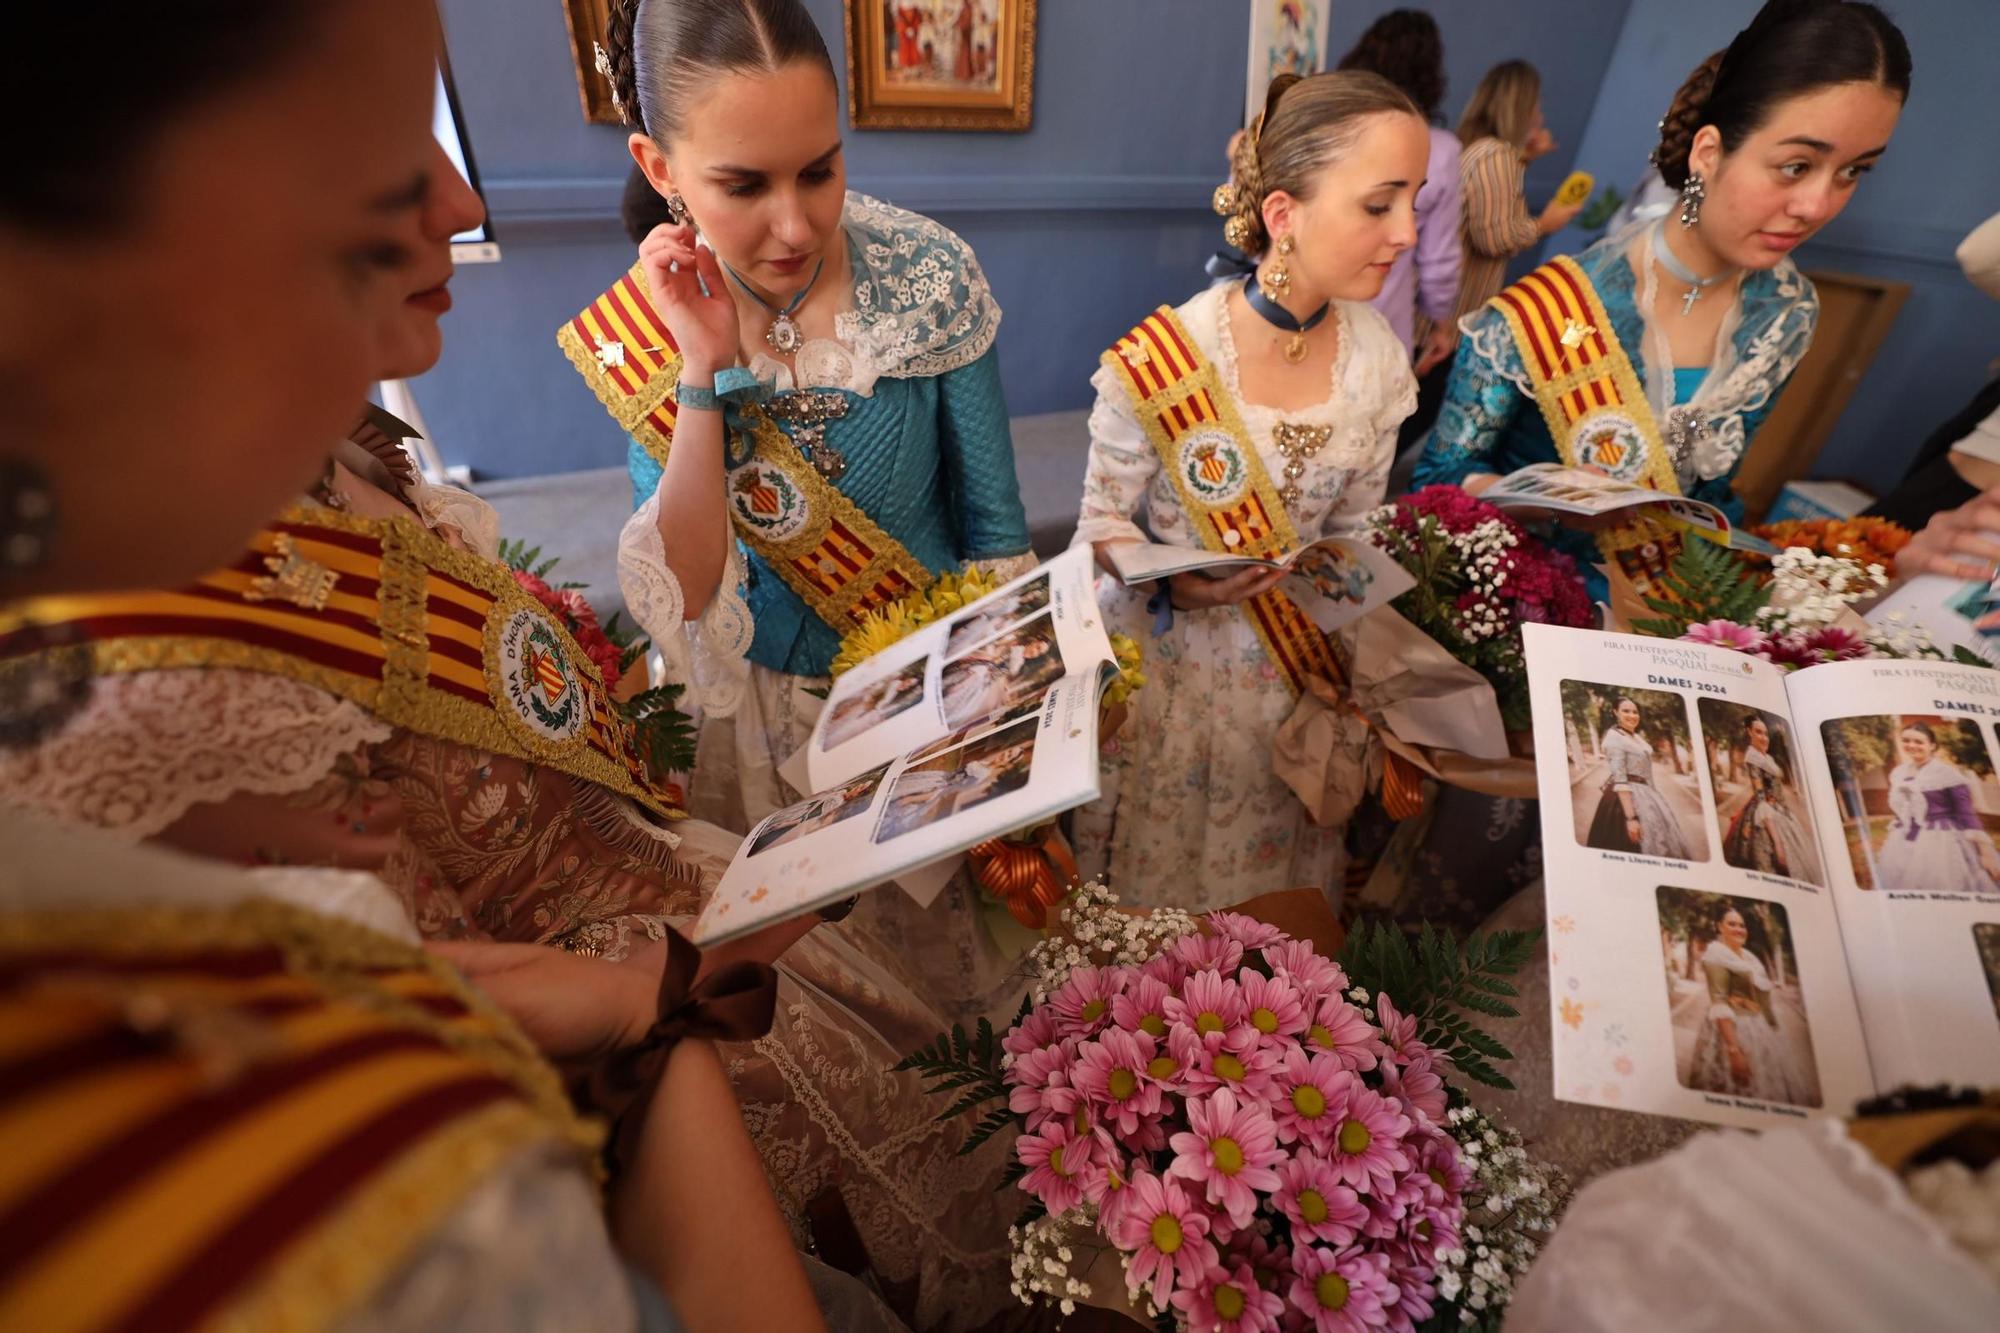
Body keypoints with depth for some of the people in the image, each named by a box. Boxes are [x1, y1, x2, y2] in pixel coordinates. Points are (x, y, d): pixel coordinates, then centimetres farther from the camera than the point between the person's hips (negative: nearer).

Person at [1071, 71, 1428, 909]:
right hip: (1168, 668, -4)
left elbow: (1354, 532, 6)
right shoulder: (1160, 359, -21)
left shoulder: (1379, 360, -5)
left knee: (1274, 893, 22)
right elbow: (1103, 523, -10)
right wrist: (1174, 587, -29)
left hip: (1296, 667, 4)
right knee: (1158, 899, 15)